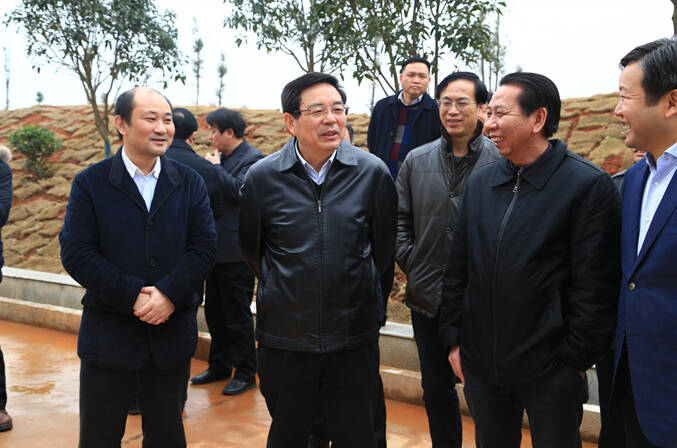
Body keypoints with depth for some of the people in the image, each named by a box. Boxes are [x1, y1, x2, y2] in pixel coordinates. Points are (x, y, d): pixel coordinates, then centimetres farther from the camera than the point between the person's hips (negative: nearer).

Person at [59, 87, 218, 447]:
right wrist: (133, 296, -19)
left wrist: (169, 293, -18)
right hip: (109, 333, -1)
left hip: (172, 333, 2)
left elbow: (205, 247, -3)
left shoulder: (190, 183, 3)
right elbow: (76, 254, -11)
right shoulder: (89, 184, -3)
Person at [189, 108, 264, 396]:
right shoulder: (223, 158, 14)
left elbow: (238, 189, -26)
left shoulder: (252, 158, -11)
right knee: (214, 312, 16)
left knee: (237, 315, 0)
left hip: (236, 251, -9)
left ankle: (246, 374, 12)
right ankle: (220, 366, 30)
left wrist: (216, 167, -15)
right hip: (217, 248, 9)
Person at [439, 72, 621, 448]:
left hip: (551, 372, -5)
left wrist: (577, 357, -11)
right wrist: (453, 338, 6)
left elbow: (594, 286, -11)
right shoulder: (480, 182, 7)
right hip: (480, 365, 5)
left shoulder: (589, 186, -10)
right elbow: (457, 266, 9)